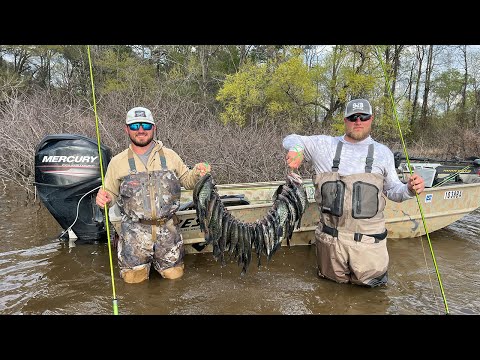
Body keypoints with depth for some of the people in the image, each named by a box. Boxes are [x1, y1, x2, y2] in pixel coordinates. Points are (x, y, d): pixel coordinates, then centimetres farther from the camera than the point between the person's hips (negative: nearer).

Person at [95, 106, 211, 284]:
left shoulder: (170, 156, 4)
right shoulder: (117, 162, 3)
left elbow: (187, 181, 13)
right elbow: (111, 195, 10)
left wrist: (197, 172, -9)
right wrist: (103, 198, -14)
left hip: (167, 228, 1)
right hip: (135, 230, 0)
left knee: (174, 275, 10)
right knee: (134, 278, 3)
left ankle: (156, 260, 40)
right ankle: (144, 261, 35)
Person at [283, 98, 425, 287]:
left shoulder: (382, 152, 6)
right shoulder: (324, 144, 2)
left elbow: (393, 190, 11)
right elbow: (291, 139, 8)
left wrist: (410, 189, -11)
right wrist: (296, 150, -15)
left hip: (367, 237, 0)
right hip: (331, 235, 0)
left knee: (371, 280, 4)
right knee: (334, 279, 15)